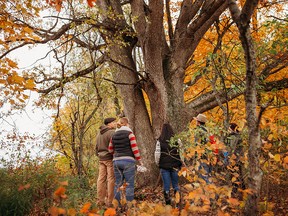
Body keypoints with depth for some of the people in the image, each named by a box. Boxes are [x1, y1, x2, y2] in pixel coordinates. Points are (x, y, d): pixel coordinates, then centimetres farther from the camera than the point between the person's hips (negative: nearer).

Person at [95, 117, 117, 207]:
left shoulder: (99, 133, 15)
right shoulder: (112, 132, -11)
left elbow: (97, 147, 18)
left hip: (101, 158, 8)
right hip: (110, 158, -8)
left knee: (101, 179, 7)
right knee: (111, 179, -5)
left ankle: (100, 200, 9)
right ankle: (110, 201, -5)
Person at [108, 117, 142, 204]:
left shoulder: (114, 135, 11)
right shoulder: (129, 133, -4)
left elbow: (110, 149, 15)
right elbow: (134, 148, -9)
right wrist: (139, 160, -2)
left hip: (116, 161, 5)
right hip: (128, 161, -5)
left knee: (118, 184, 11)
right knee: (129, 184, -1)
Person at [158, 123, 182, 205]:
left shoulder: (160, 140, -6)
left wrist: (158, 164, 11)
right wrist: (180, 163, 10)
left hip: (164, 165, -1)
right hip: (175, 165, 1)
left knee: (166, 186, 6)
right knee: (175, 184, 13)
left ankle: (168, 203, 8)